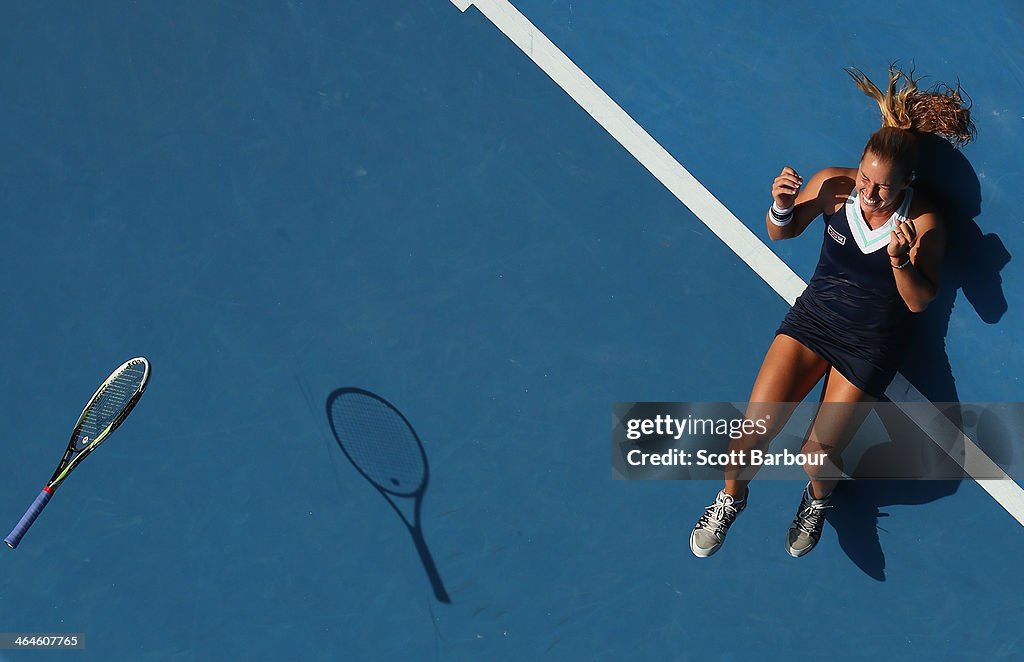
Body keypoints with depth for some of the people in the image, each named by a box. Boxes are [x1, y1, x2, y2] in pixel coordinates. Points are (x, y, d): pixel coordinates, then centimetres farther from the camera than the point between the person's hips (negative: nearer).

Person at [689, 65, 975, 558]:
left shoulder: (924, 223, -18)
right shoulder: (833, 185, -13)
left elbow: (919, 302, -13)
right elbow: (783, 232, 4)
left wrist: (901, 260, -32)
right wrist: (781, 207, -20)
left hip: (871, 344, -2)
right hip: (814, 315, 2)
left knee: (817, 456, -10)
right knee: (755, 427, -12)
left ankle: (818, 499, 29)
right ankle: (732, 496, 20)